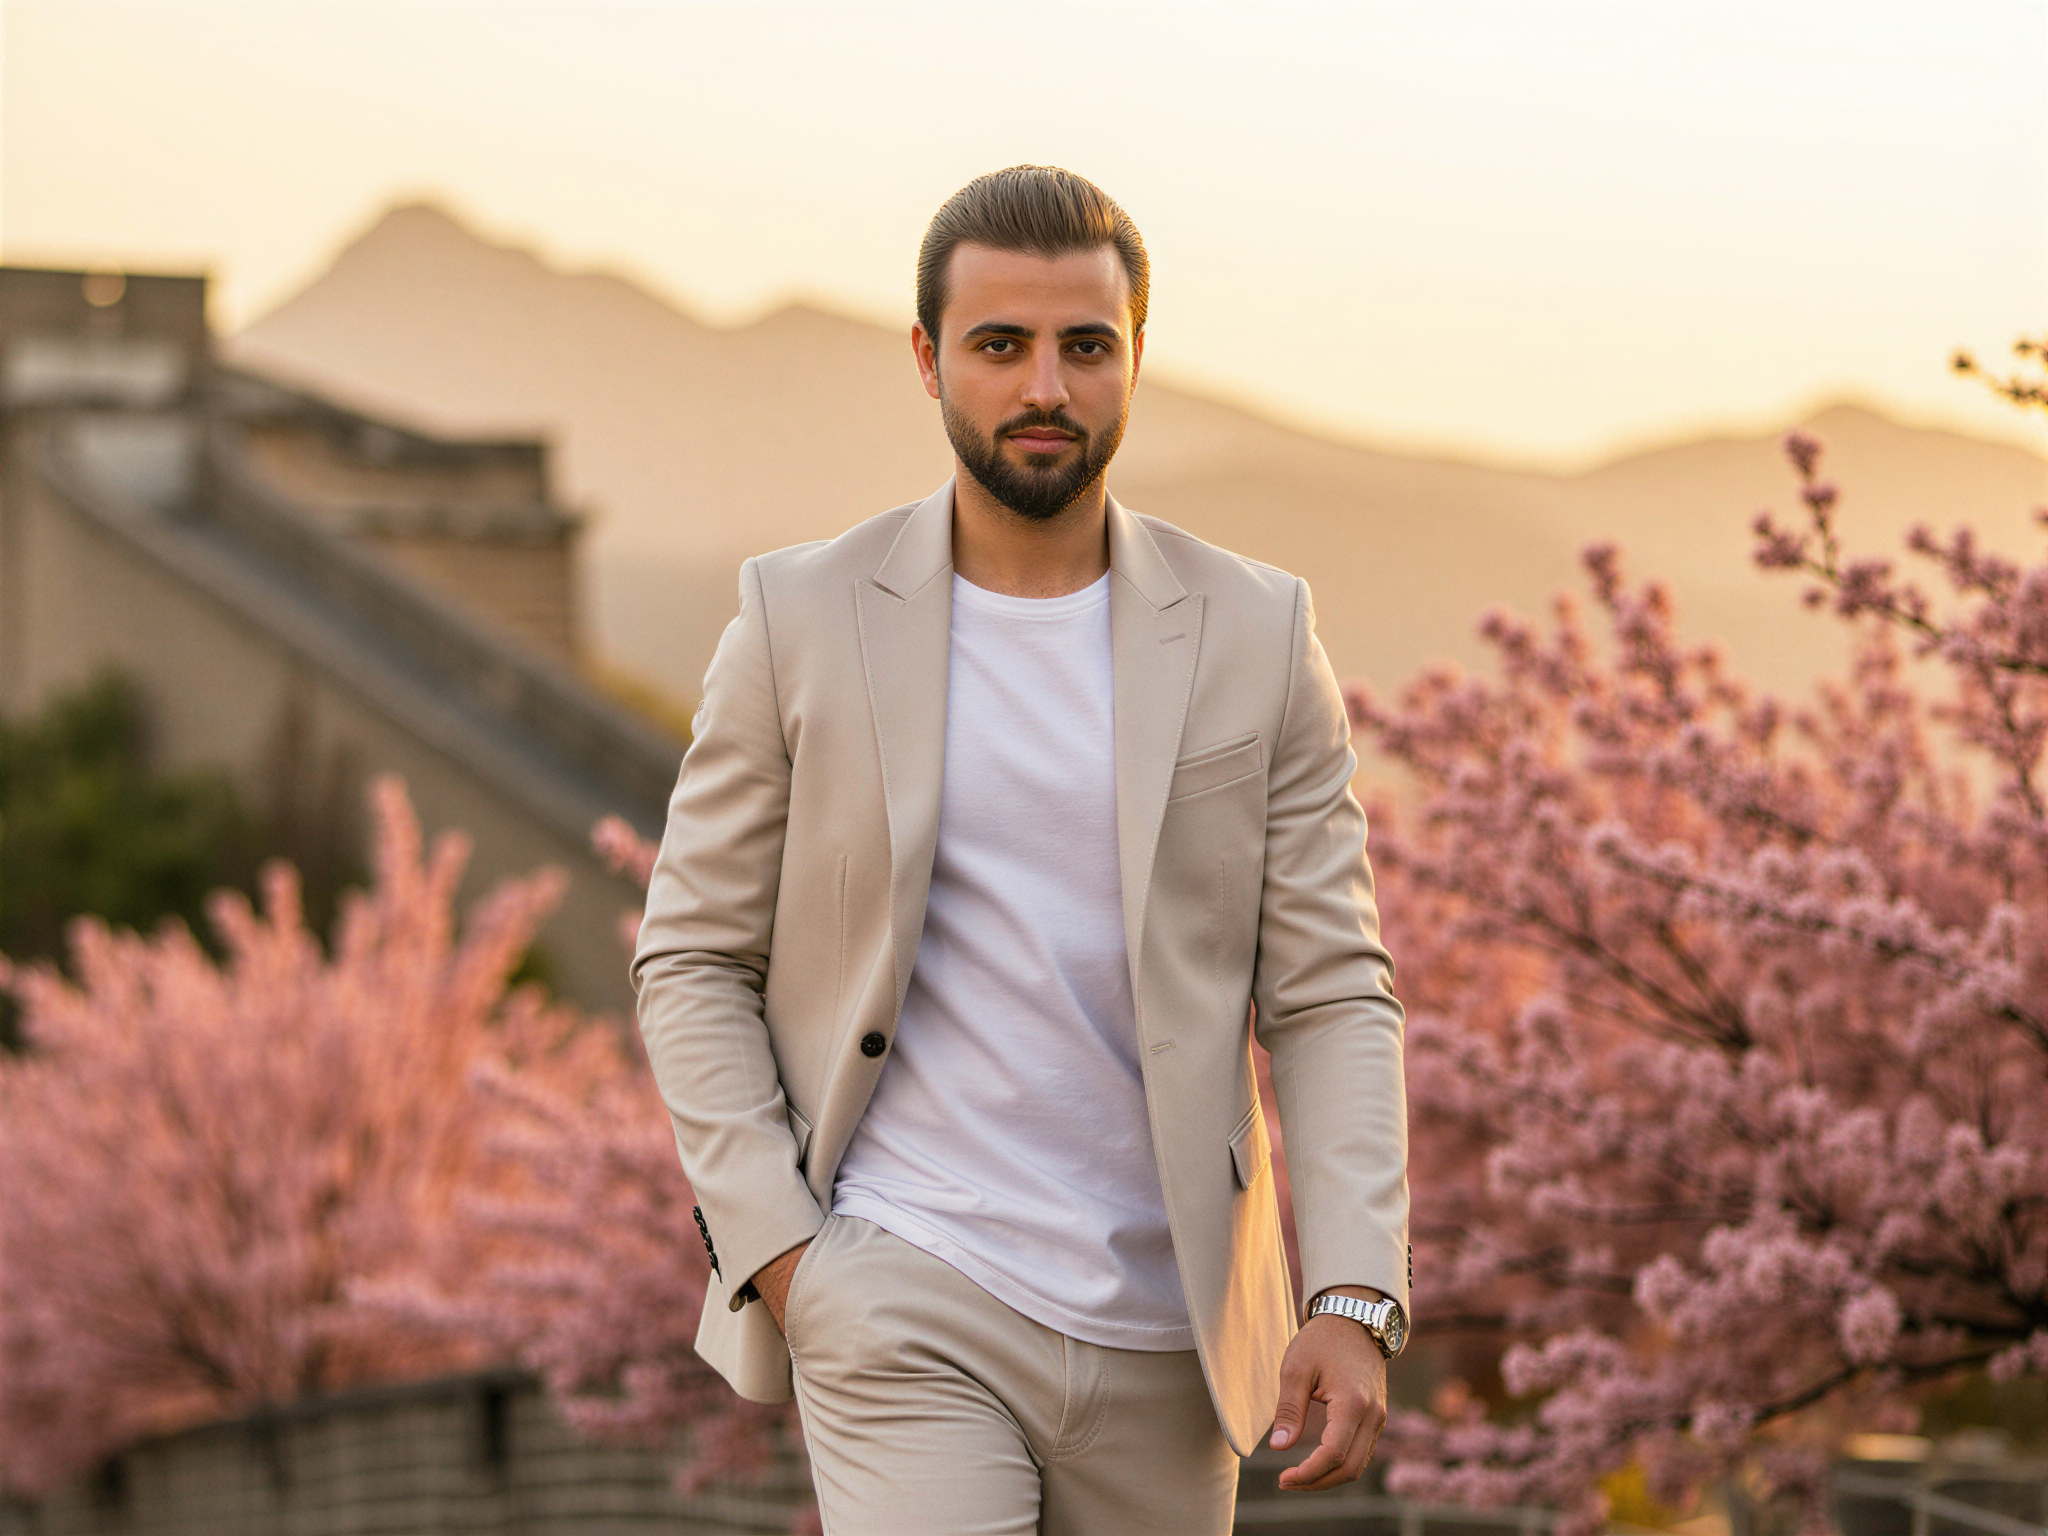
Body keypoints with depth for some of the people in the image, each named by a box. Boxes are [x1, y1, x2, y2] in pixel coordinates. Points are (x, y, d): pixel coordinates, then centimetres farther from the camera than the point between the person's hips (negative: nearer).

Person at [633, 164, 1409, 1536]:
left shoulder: (1256, 638, 2)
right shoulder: (805, 621, -1)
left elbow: (1331, 995, 1)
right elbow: (692, 960, 4)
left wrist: (1356, 1300, -11)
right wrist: (773, 1246, -8)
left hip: (1160, 1329, 3)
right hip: (903, 1306, -2)